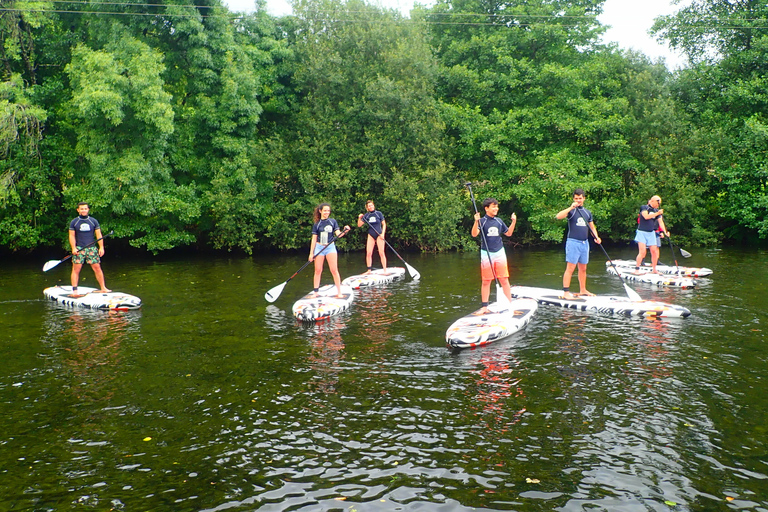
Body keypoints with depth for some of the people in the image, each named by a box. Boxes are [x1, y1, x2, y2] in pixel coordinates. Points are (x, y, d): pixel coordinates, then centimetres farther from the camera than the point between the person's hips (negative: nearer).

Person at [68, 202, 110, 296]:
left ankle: (103, 288, 8)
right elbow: (72, 236, 4)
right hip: (79, 249, -1)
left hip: (92, 248, 1)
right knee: (76, 269, -3)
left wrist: (101, 247, -1)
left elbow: (99, 235, 8)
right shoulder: (74, 222, 6)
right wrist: (73, 248, -8)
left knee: (97, 268, 0)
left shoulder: (94, 221, 8)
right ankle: (74, 291, 1)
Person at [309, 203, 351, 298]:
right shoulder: (317, 224, 3)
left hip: (330, 247, -1)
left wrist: (344, 231, -25)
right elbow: (314, 239, 5)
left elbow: (338, 235, -4)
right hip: (319, 247, 1)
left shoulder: (333, 221, 2)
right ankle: (315, 292, 12)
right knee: (318, 270, 4)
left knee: (334, 270, -5)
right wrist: (311, 253, 1)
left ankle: (339, 292, -2)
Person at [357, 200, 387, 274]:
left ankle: (385, 270, -4)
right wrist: (359, 218, -9)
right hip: (370, 235, 3)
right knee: (368, 253, -3)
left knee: (381, 253, -8)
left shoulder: (379, 213, -1)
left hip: (379, 235, -3)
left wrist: (382, 233, -8)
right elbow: (359, 225, 7)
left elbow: (384, 224, 2)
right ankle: (369, 270, 6)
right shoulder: (366, 215, 6)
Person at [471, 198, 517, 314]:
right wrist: (476, 221, -33)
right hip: (486, 253, -3)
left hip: (499, 252, 3)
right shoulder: (482, 221, -6)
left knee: (504, 280, 3)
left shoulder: (499, 221, 7)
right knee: (486, 281, 3)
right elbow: (474, 234, -20)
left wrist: (513, 222, 7)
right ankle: (484, 307, 10)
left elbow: (508, 233, 19)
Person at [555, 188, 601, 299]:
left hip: (585, 242, 6)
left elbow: (592, 227, 22)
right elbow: (558, 216, -23)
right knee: (570, 268, -10)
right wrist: (571, 207, -26)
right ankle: (566, 292, -9)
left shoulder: (587, 212, 15)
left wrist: (596, 237, 5)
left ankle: (582, 290, 25)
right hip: (573, 242, -6)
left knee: (583, 268, 14)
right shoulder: (571, 210, -4)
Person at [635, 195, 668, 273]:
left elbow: (660, 222, 5)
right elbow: (646, 216, -22)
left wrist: (665, 232, -8)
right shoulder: (644, 207, -5)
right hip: (642, 232, -6)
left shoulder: (657, 211, 10)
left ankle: (654, 269, 15)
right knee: (642, 252, -14)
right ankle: (636, 269, -9)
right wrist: (657, 213, -25)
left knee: (654, 251, 4)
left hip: (651, 233, 6)